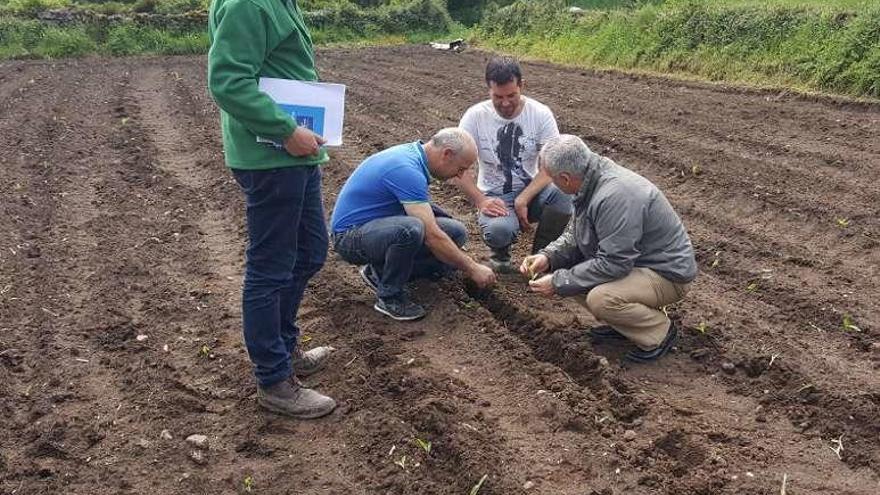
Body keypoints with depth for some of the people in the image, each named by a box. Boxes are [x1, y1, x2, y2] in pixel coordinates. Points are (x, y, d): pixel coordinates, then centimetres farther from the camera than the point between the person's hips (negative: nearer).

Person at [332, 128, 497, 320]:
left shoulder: (412, 153, 4)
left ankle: (381, 273, 6)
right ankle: (389, 296, -14)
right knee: (410, 229, -40)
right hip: (352, 236, -10)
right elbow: (432, 236, -27)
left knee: (456, 232, -2)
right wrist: (472, 269, -18)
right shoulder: (407, 170, -26)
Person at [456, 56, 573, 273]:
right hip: (495, 196, -1)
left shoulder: (540, 113, -9)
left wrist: (523, 200, -25)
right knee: (499, 231, -36)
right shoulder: (475, 116, -9)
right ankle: (500, 252, 5)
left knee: (564, 193, -32)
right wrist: (480, 201, -23)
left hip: (531, 190, 2)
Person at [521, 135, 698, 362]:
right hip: (632, 258, 10)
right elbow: (575, 234, 10)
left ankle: (660, 331, -3)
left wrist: (558, 282, -24)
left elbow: (613, 264, -31)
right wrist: (548, 256, -8)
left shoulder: (615, 196, -32)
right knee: (561, 266, 0)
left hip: (668, 273, -9)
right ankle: (622, 324, 13)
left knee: (600, 298, -33)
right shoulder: (593, 181, -2)